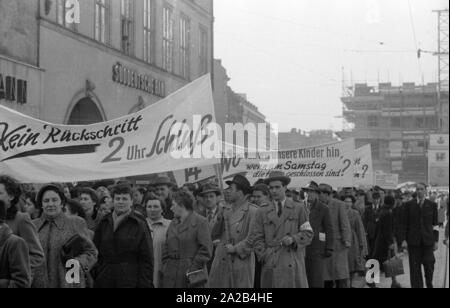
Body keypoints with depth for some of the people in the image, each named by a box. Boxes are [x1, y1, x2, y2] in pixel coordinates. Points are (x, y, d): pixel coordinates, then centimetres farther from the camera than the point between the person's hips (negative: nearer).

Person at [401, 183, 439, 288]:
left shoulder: (432, 205, 6)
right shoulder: (409, 205, 4)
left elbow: (435, 224, 6)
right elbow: (405, 223, 4)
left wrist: (436, 240, 2)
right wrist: (404, 240, -2)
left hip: (428, 240, 0)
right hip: (413, 240, 0)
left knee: (429, 265, 1)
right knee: (415, 267, 1)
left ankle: (429, 285, 20)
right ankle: (416, 286, 10)